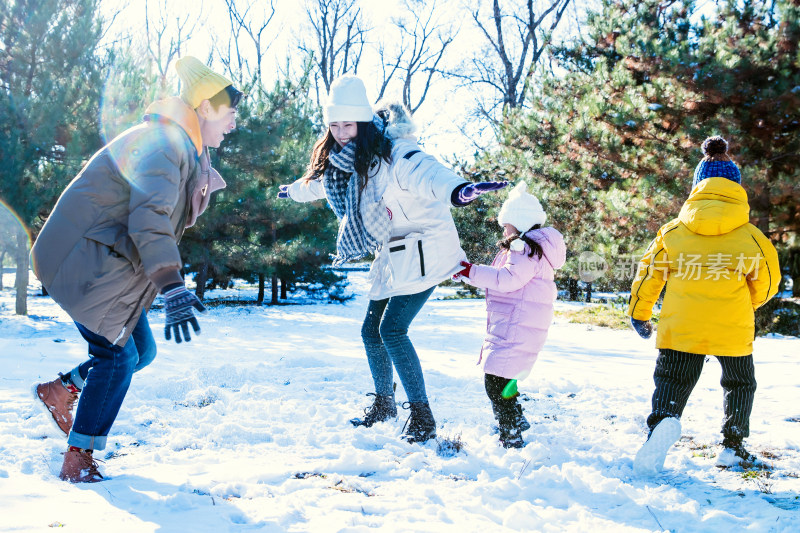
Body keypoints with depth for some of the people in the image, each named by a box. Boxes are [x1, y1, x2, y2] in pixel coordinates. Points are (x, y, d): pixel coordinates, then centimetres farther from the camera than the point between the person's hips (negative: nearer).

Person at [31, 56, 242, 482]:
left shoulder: (182, 147, 13)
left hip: (113, 266, 10)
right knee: (118, 354, -10)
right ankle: (78, 460, 1)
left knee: (141, 351, 10)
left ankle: (62, 390, 28)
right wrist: (173, 286, -45)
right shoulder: (162, 143, -21)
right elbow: (149, 218, -35)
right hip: (82, 259, -10)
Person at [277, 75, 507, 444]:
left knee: (392, 329, -17)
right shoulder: (343, 160, 3)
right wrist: (293, 191, 49)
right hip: (392, 255, 9)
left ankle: (422, 416, -5)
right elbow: (322, 181, 29)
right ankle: (384, 403, 34)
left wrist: (455, 190, -68)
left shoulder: (390, 152, -23)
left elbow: (421, 170, -46)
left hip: (423, 249, -9)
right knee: (371, 331, 12)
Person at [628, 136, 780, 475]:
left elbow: (648, 272, 4)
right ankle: (733, 446, 24)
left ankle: (663, 420, -22)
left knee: (672, 379, 9)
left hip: (680, 329, 0)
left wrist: (639, 314, 17)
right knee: (740, 383, 23)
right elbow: (766, 283, 7)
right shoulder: (749, 236, -4)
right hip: (733, 329, 0)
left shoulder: (673, 232, -1)